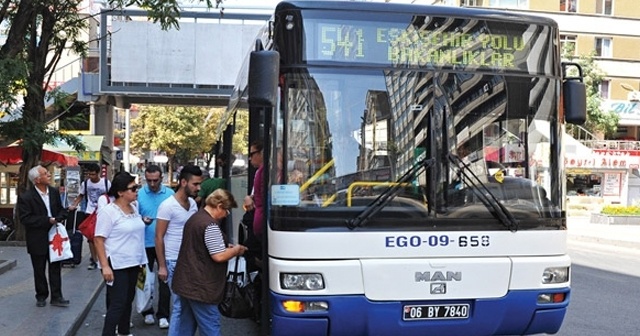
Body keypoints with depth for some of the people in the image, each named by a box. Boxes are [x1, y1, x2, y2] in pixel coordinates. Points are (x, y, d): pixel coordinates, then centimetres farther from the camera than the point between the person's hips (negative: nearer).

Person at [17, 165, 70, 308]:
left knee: (55, 268, 7)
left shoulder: (54, 192, 2)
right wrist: (47, 221, -21)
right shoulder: (25, 197, -14)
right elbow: (25, 219, -18)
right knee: (39, 270, 10)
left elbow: (61, 210, 12)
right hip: (37, 240, -4)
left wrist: (58, 219, -10)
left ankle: (56, 297, 14)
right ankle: (41, 296, 25)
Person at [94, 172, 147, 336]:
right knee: (117, 303, -6)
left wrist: (141, 260, 15)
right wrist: (105, 266, -21)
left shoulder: (134, 208, 7)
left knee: (128, 300, 16)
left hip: (133, 263, 7)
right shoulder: (108, 211, -14)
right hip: (116, 265, -7)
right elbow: (98, 240, -15)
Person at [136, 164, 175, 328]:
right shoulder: (139, 194, -4)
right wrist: (142, 220, -22)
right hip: (145, 244, 1)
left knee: (165, 279, 3)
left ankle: (163, 314, 11)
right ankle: (147, 311, 28)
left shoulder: (170, 193, -3)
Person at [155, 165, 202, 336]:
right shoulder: (168, 205, -12)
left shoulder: (193, 203, 7)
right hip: (175, 262, -6)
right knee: (180, 305, 0)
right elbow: (159, 237, -10)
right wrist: (162, 266, -11)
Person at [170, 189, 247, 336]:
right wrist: (236, 250, -4)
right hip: (200, 287, -10)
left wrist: (227, 246, 15)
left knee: (184, 322, 18)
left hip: (184, 282, 10)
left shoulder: (195, 217, 13)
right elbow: (219, 256, -22)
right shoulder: (210, 225, -20)